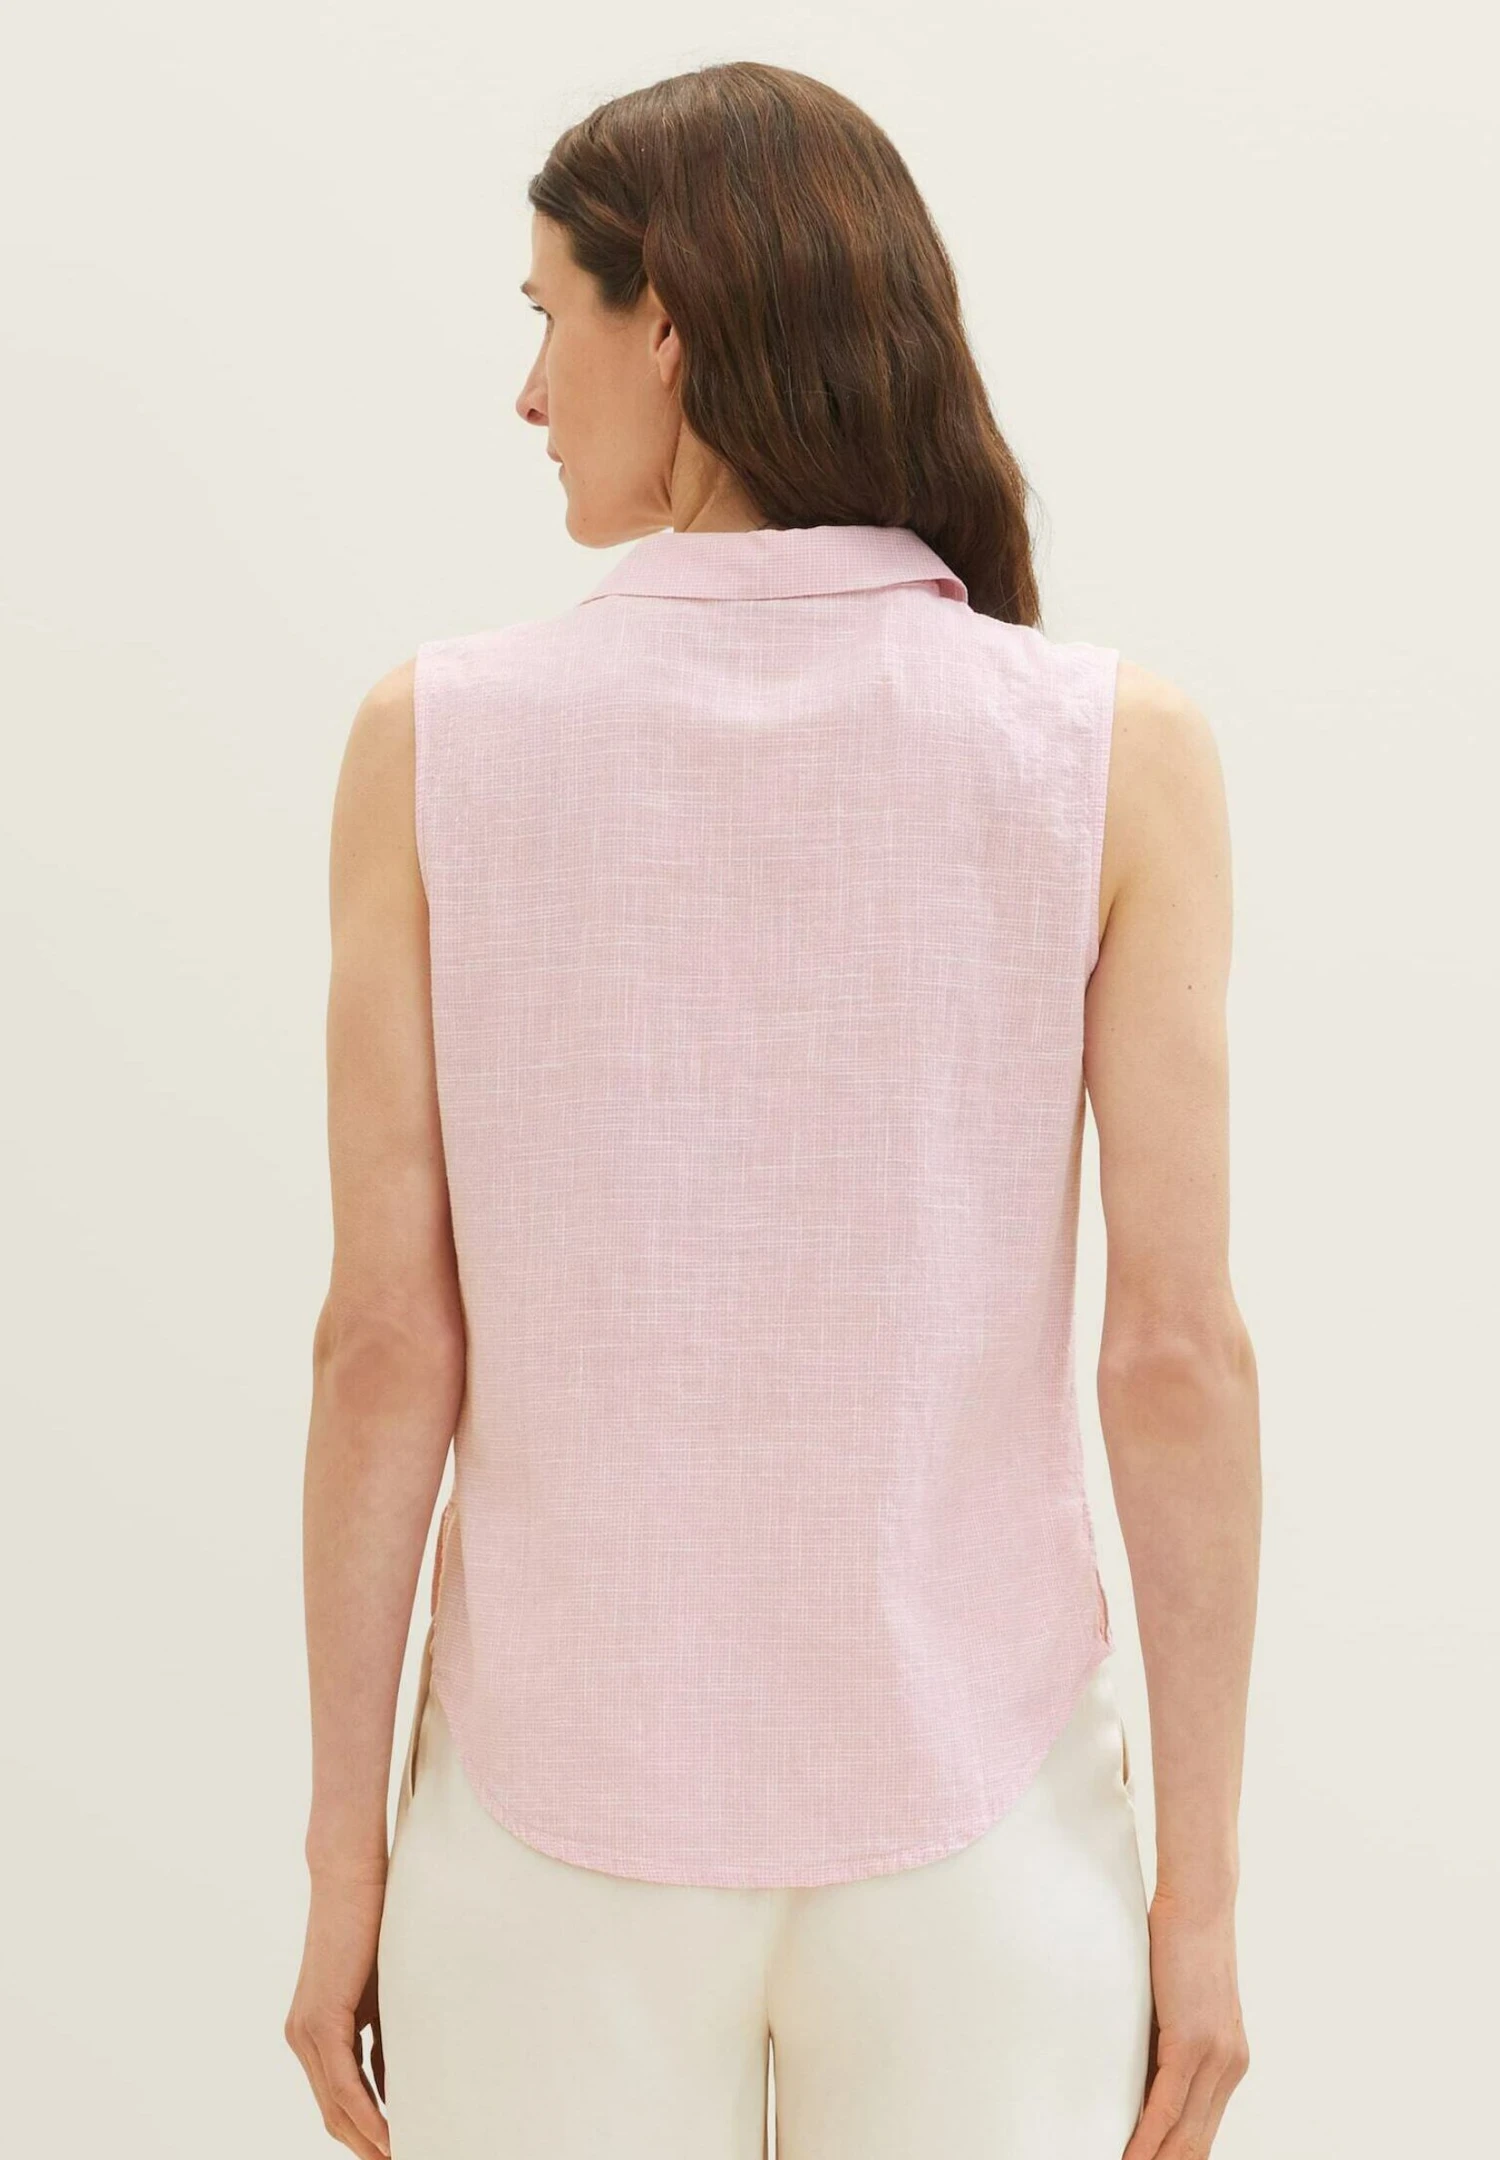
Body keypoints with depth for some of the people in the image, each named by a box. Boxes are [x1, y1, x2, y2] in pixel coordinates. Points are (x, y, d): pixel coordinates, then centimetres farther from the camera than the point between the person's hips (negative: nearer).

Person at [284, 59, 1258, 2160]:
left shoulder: (437, 739, -11)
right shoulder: (1118, 747, -11)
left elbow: (387, 1339, -9)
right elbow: (1180, 1349, -12)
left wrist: (345, 1854, 2)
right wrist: (1200, 1885, -1)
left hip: (566, 1817, 0)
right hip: (970, 1817, 0)